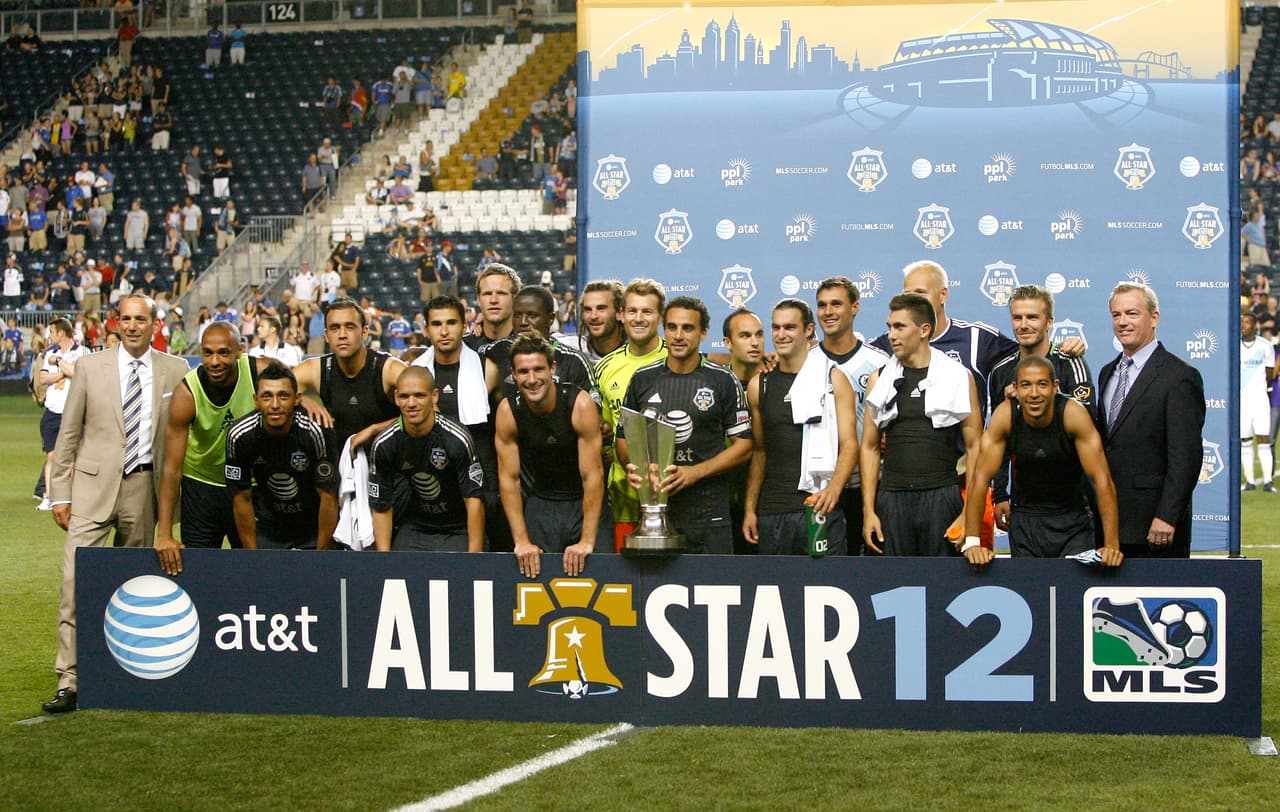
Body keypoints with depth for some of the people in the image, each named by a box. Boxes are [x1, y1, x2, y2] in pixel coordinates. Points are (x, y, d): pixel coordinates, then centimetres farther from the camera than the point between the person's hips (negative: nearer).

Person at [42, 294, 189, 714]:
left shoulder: (175, 371, 6)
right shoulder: (90, 367, 4)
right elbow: (68, 433, 7)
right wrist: (60, 492, 2)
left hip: (144, 486, 1)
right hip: (94, 485, -1)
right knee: (76, 580, -10)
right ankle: (69, 683, -9)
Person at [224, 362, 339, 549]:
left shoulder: (317, 431, -27)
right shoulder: (239, 434, -19)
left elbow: (328, 497, -19)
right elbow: (242, 499, -9)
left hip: (314, 523, -2)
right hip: (267, 524, 2)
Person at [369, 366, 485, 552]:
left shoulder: (457, 439, -19)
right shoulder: (383, 445, -10)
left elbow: (474, 500, -18)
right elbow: (381, 507, -5)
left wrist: (474, 558, -23)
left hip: (457, 532, -2)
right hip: (412, 528, 2)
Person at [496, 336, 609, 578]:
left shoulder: (580, 404, -20)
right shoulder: (508, 411, -14)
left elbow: (593, 475, -20)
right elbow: (509, 478, -8)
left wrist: (587, 541, -24)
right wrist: (521, 541, -15)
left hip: (585, 502, -2)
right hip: (538, 504, 2)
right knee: (534, 575, -7)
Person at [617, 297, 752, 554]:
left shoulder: (723, 381, 1)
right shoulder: (643, 379, 9)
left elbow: (743, 445, 0)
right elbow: (623, 436, 15)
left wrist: (694, 472, -12)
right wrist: (632, 467, -7)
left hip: (707, 512, -2)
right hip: (653, 509, 2)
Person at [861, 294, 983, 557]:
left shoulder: (958, 377, 4)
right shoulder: (880, 380, 11)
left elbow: (974, 447, 3)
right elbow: (870, 447, 11)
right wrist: (868, 510, 2)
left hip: (941, 497, -2)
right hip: (892, 499, 2)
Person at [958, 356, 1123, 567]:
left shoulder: (1073, 414, -21)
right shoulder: (1005, 415, -17)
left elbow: (1102, 479, -23)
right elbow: (981, 477, -18)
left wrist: (1112, 545, -31)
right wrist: (971, 542, -27)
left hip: (1072, 518, -1)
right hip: (1025, 518, 1)